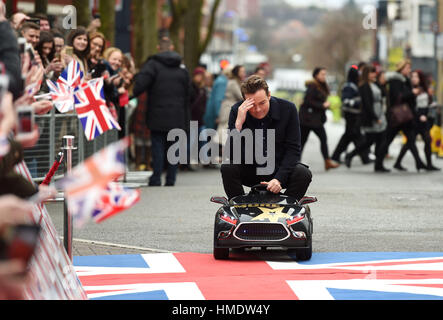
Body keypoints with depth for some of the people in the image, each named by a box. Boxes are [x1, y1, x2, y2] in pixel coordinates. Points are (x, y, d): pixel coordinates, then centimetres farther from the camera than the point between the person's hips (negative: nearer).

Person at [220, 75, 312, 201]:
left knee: (303, 174, -29)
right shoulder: (237, 111, -11)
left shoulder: (288, 109, -12)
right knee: (227, 168, -28)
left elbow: (293, 149, -12)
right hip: (250, 170, 0)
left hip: (280, 169, 0)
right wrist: (238, 123, -32)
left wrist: (279, 179, -26)